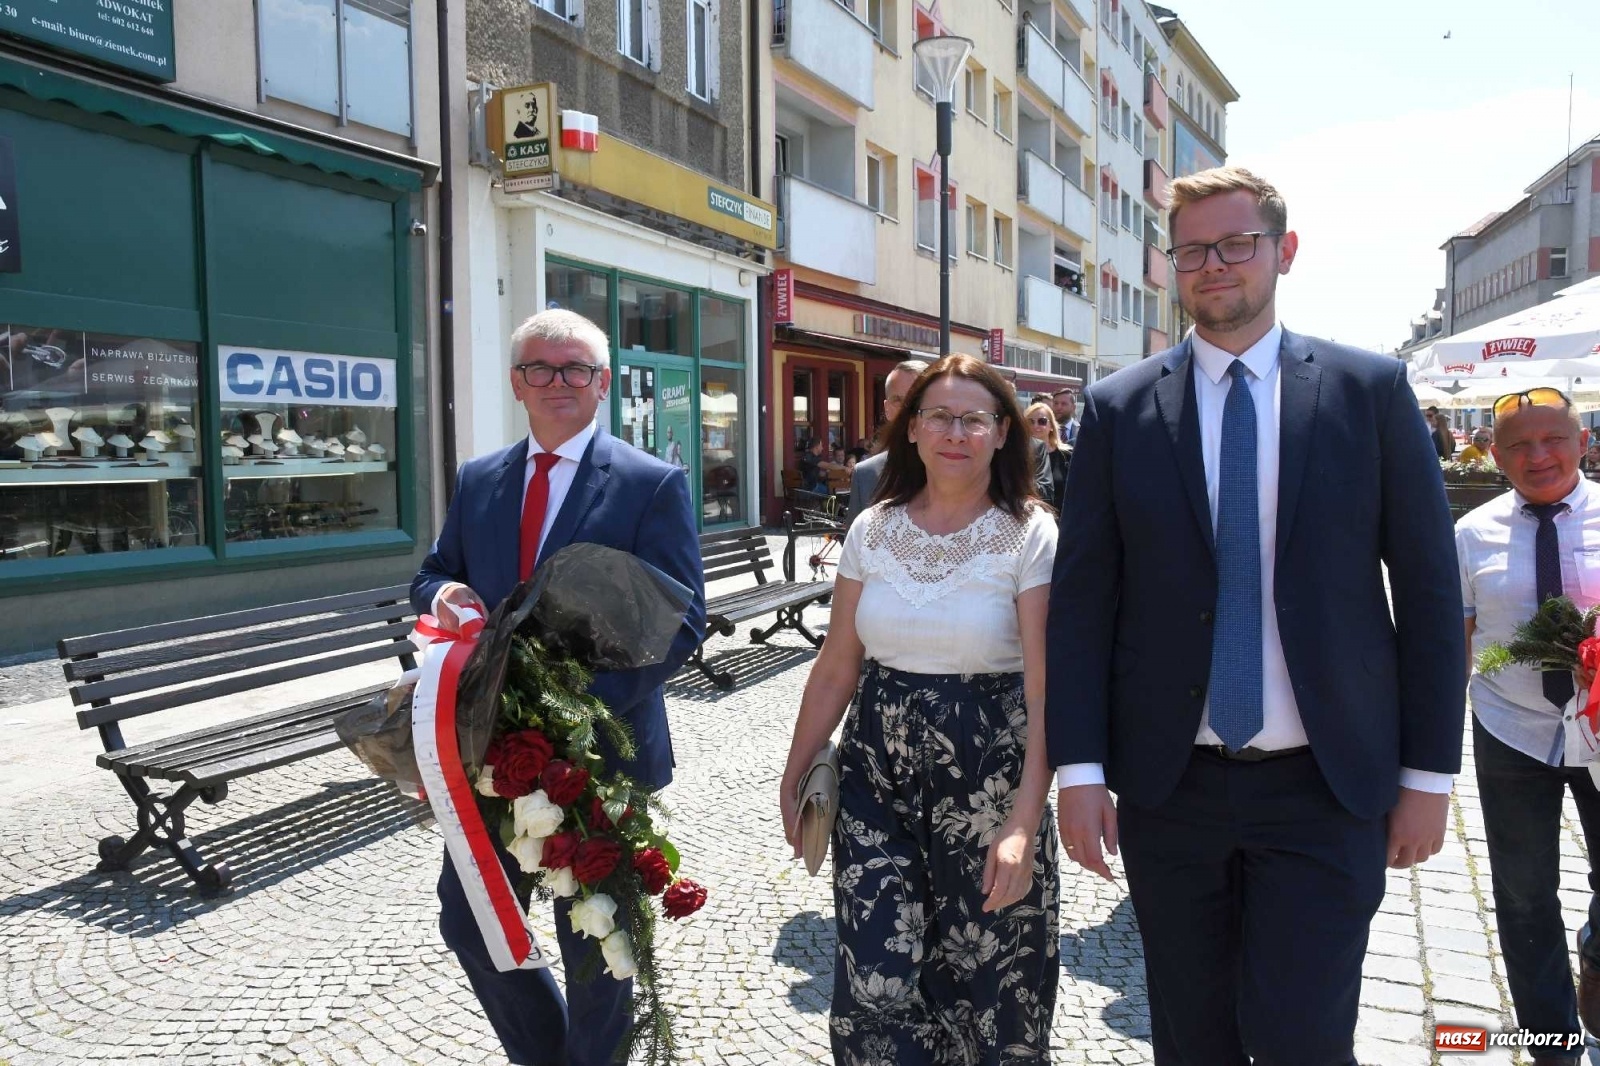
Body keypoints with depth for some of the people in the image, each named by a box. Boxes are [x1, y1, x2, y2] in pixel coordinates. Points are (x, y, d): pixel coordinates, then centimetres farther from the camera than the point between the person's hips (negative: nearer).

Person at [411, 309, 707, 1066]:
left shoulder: (653, 484, -10)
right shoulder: (477, 480, 6)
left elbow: (681, 623, -15)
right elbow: (433, 578, 14)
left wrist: (581, 704, -25)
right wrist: (443, 594, -11)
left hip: (600, 747, -4)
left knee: (593, 941, 13)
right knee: (466, 920, 15)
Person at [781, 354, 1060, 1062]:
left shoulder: (1030, 536, -7)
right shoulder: (872, 531, 2)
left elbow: (1044, 692, -12)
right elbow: (836, 669, 7)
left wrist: (1024, 823, -19)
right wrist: (794, 777, 9)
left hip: (988, 788, -2)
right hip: (877, 785, 2)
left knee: (988, 984, 10)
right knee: (875, 984, 1)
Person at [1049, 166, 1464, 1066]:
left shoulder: (1371, 389, -1)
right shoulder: (1118, 409, 0)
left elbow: (1429, 589, 1)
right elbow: (1082, 598, -2)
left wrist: (1430, 773, 0)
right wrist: (1080, 768, -6)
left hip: (1326, 788, -1)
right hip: (1167, 786, 1)